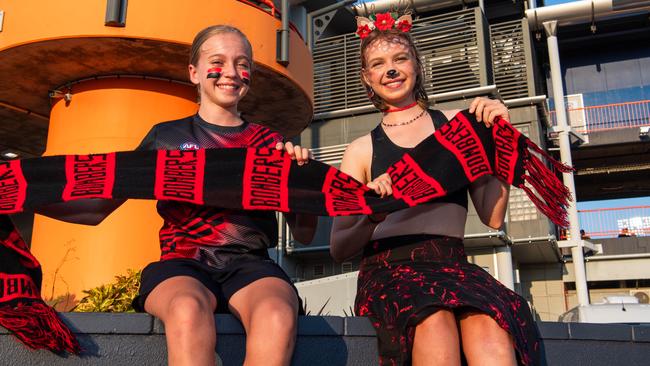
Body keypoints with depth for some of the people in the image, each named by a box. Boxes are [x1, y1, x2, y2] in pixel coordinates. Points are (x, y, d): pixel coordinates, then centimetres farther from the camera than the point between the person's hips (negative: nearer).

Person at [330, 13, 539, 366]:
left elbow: (493, 216, 9)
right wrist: (372, 216, -14)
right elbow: (338, 248, 8)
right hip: (388, 268, -1)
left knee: (489, 327, -34)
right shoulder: (361, 150, 14)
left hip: (451, 264, 1)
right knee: (435, 321, -36)